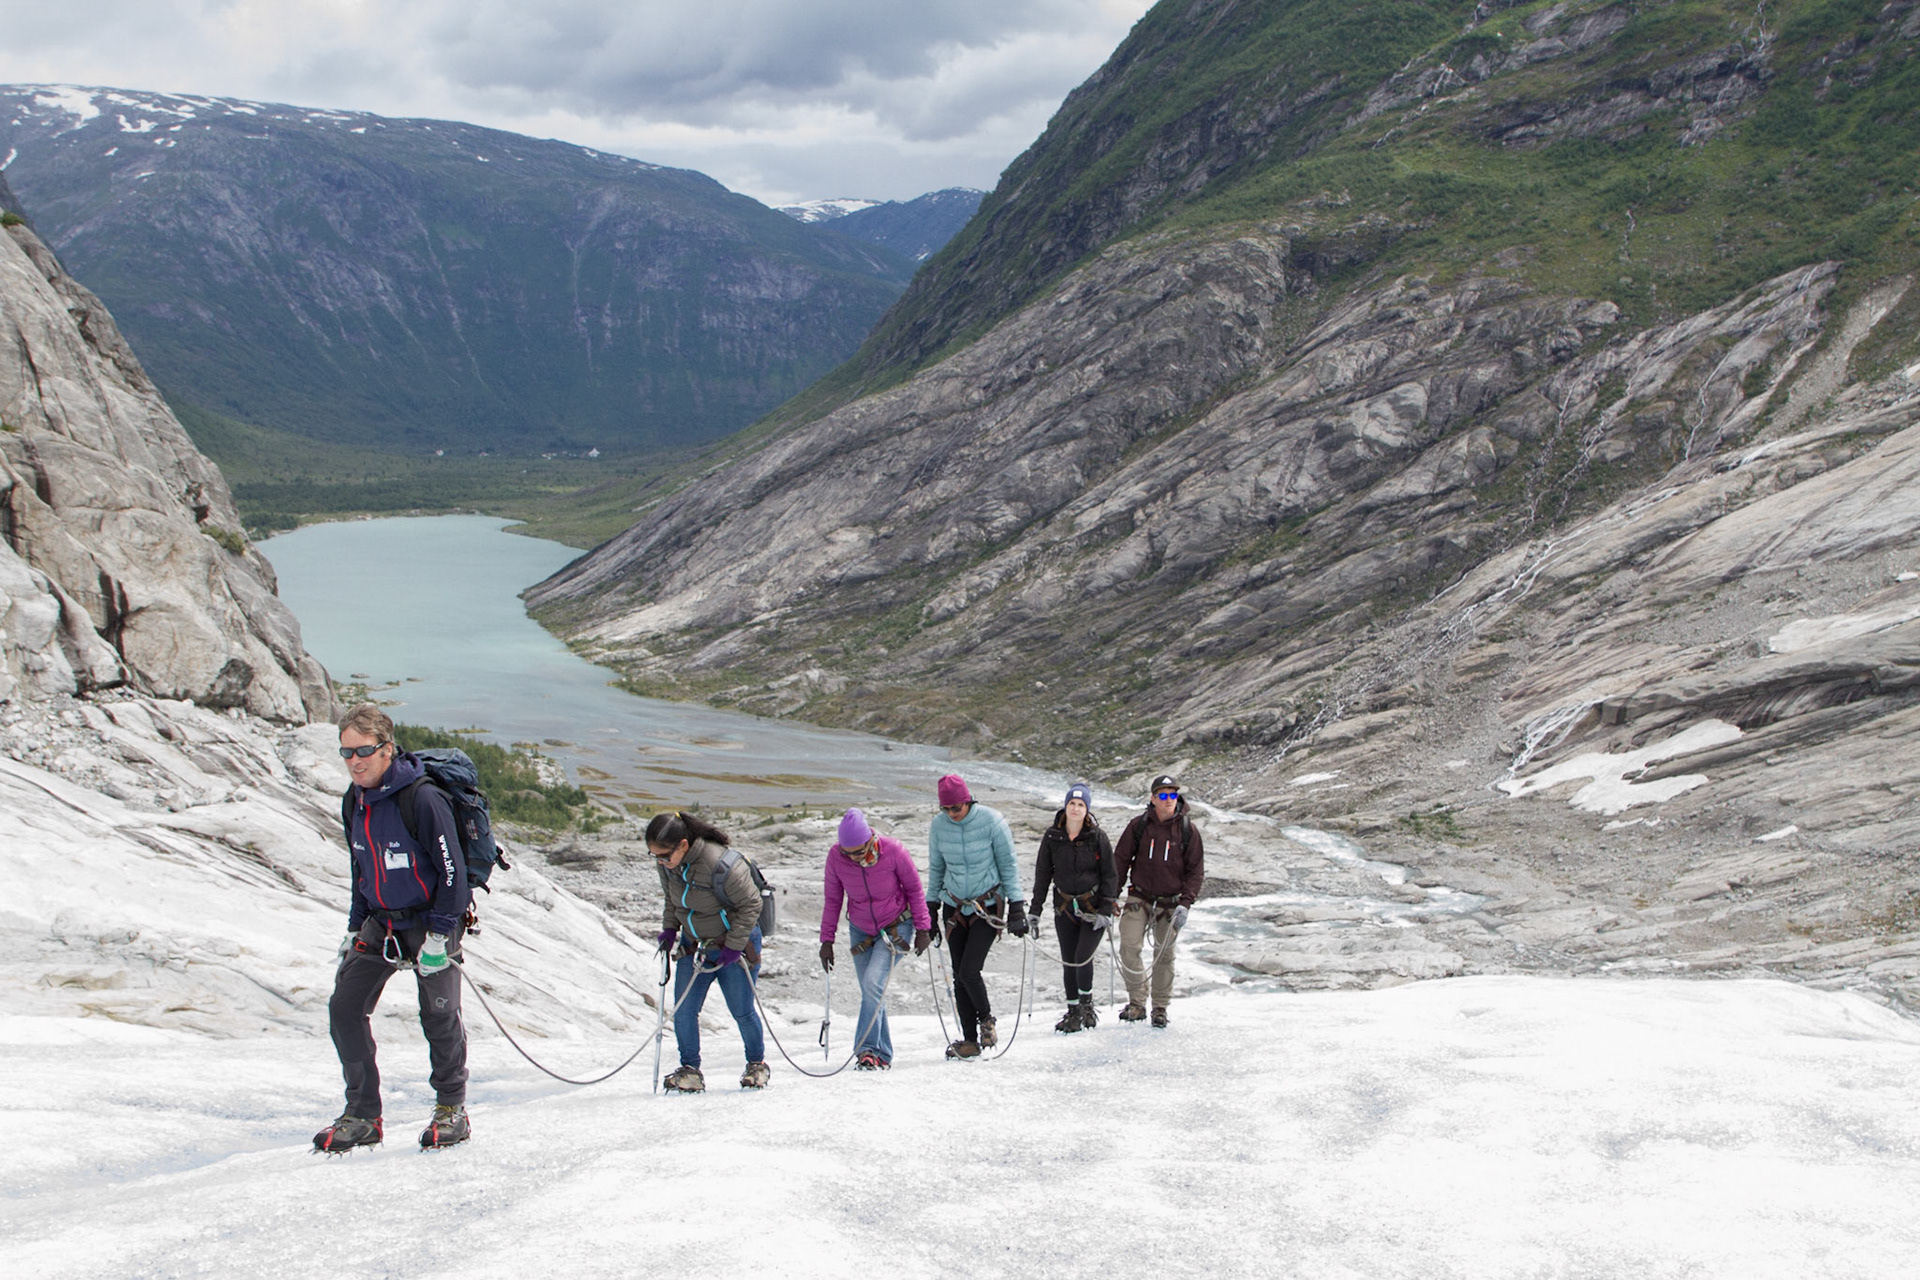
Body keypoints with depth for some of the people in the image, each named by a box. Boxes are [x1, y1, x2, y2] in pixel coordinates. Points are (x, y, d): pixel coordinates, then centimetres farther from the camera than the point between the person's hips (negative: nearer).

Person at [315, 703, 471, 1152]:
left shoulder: (421, 798, -21)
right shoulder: (354, 802, 3)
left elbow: (452, 868, -17)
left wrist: (440, 934, -18)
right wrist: (355, 926, 13)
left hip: (429, 919, -7)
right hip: (380, 922, 7)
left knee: (439, 1017, -1)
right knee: (344, 1008, -3)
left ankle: (452, 1109, 19)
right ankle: (362, 1116, 6)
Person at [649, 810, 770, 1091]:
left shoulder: (721, 865, -30)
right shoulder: (667, 864, -9)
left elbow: (750, 905, -18)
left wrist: (733, 946, -17)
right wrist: (669, 928, -1)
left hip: (736, 943, -5)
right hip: (694, 946, 5)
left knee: (742, 1011, 3)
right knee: (683, 1011, -4)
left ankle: (757, 1064, 25)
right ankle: (690, 1070, 10)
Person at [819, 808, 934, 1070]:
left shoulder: (892, 850, -23)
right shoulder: (836, 857, -16)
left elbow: (914, 889, -8)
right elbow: (833, 900, -2)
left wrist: (922, 928, -6)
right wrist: (827, 940, -1)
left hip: (896, 927, -3)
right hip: (861, 931, 3)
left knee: (873, 981, -20)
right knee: (870, 992, 3)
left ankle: (867, 1048, -17)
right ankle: (883, 1054, 15)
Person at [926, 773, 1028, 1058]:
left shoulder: (991, 821, -14)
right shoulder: (938, 826, -3)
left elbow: (1008, 865, -6)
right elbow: (935, 869, 10)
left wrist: (1016, 907, -9)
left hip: (988, 905, -4)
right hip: (955, 906, 4)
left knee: (969, 971, -14)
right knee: (959, 977, 2)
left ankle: (986, 1018, 14)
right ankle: (970, 1040, 12)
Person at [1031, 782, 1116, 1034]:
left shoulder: (1097, 836, -8)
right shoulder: (1052, 837, -1)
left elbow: (1110, 874, -4)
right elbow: (1042, 873, 6)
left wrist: (1106, 910, -10)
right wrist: (1035, 909, 4)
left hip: (1093, 906, -3)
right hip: (1065, 908, 3)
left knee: (1082, 958, -13)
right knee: (1068, 962, 5)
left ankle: (1086, 1005, 10)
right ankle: (1073, 1011, 19)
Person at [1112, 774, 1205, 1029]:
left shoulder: (1187, 829, -2)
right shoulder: (1138, 825, -3)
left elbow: (1196, 869, 2)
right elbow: (1120, 860, 4)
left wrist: (1185, 903, -9)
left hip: (1170, 904, 0)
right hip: (1139, 899, 0)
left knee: (1164, 955, 5)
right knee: (1129, 947, -14)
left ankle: (1160, 1008, 19)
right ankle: (1137, 1003, -2)